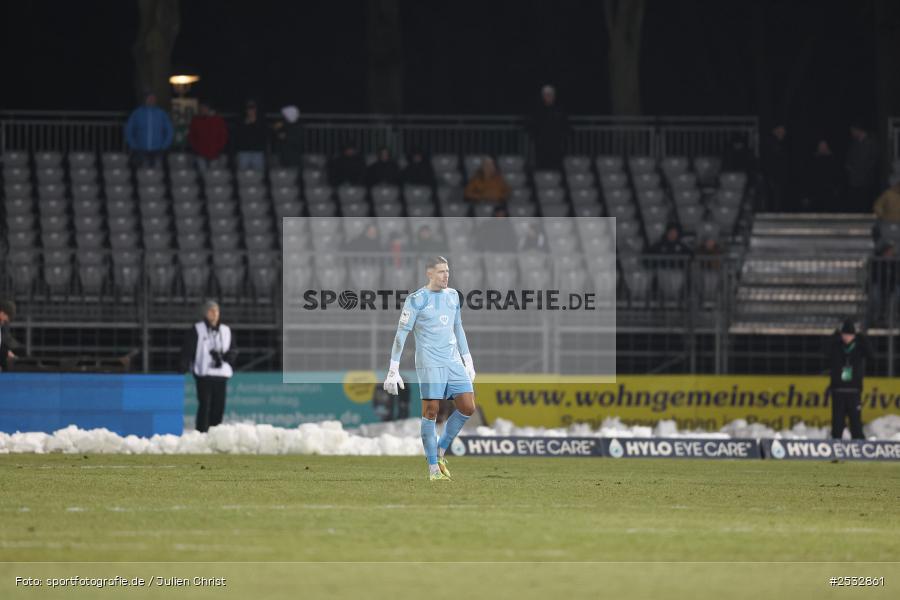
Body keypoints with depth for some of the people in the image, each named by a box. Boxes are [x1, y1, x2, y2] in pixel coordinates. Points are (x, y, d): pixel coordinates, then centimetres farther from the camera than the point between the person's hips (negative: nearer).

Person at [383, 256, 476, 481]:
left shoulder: (452, 295, 13)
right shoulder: (416, 300, -6)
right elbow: (401, 334, -7)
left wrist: (468, 361, 22)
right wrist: (393, 370, -13)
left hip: (454, 362, 6)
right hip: (430, 364, -6)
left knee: (468, 407, -2)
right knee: (431, 411, -8)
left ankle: (440, 451, 15)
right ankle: (433, 468, -1)